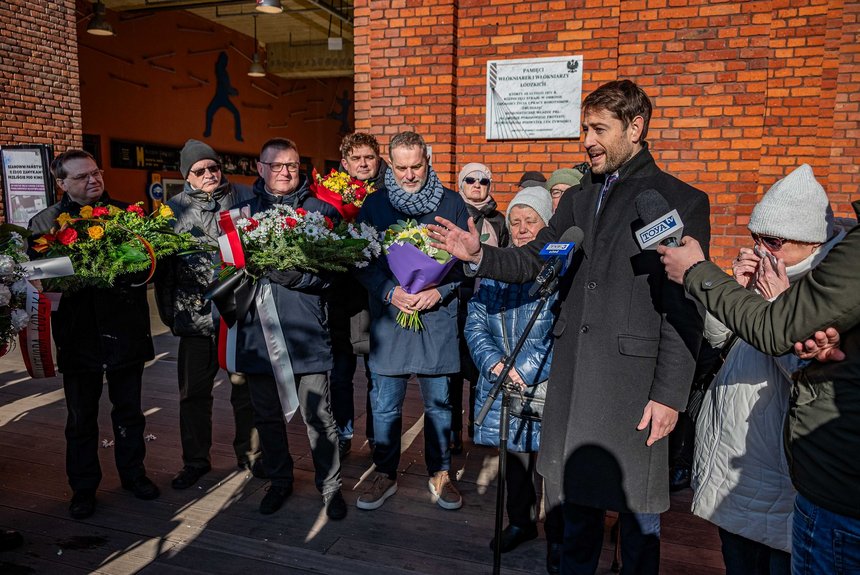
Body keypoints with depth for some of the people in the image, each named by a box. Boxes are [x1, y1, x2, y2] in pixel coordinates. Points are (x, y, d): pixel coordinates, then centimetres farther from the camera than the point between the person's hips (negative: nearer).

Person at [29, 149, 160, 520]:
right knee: (81, 418, 13)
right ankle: (83, 487, 31)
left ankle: (133, 473, 34)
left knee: (129, 411, 15)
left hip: (126, 331, 1)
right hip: (78, 335, 0)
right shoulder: (44, 223, 2)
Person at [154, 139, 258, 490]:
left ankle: (249, 455, 28)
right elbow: (164, 266, 9)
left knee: (247, 389, 10)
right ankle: (195, 461, 27)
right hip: (196, 315, 1)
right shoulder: (173, 210, 6)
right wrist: (168, 313, 5)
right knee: (194, 393, 10)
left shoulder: (245, 197, 3)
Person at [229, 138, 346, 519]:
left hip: (306, 332, -3)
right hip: (257, 330, 3)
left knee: (318, 416, 4)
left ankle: (330, 485, 24)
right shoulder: (244, 211, 10)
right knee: (267, 415, 15)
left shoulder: (319, 210, 2)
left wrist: (295, 275, -22)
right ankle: (279, 481, 36)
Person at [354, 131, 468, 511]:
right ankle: (384, 475, 26)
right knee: (385, 405, 7)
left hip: (438, 316, 0)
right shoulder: (374, 205, 6)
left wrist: (440, 291, -12)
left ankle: (440, 475, 27)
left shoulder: (451, 203, 4)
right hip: (388, 316, 1)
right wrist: (391, 292, -12)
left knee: (439, 403, 10)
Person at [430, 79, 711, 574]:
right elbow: (533, 261, 14)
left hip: (634, 373, -5)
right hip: (574, 370, 6)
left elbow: (684, 310, -10)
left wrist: (670, 395, -12)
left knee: (636, 504, 8)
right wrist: (479, 255, -3)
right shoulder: (579, 199, 13)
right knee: (577, 493, 20)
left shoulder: (681, 201, -6)